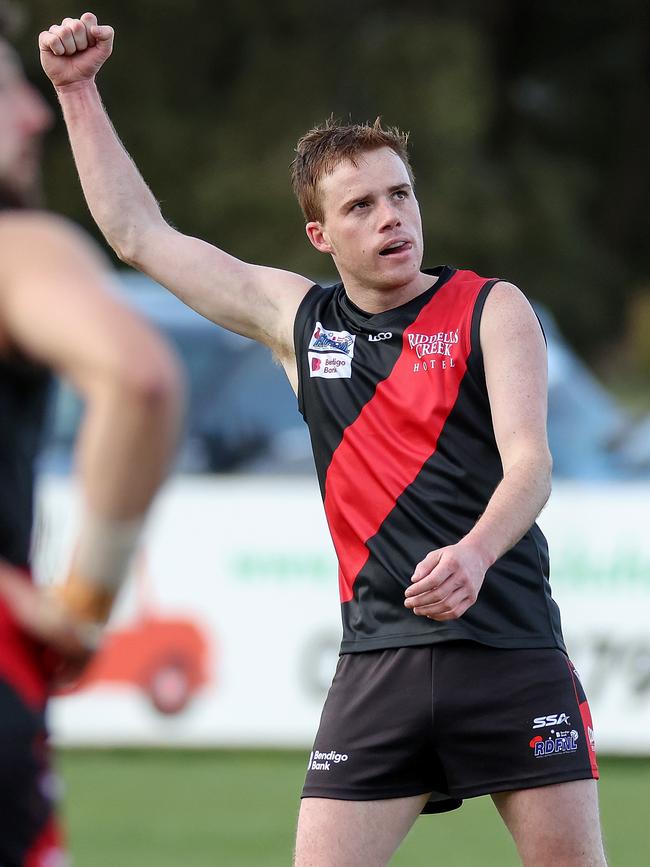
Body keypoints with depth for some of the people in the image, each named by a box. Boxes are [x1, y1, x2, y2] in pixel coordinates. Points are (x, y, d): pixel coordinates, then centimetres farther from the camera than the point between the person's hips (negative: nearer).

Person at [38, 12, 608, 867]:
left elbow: (529, 461, -11)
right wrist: (79, 90, 18)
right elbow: (140, 233, 19)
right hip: (378, 661, 3)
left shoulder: (492, 309, 1)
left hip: (511, 655, -3)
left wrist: (474, 554, -31)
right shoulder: (298, 318, 12)